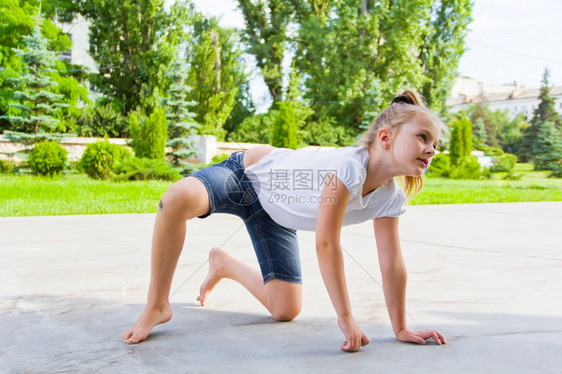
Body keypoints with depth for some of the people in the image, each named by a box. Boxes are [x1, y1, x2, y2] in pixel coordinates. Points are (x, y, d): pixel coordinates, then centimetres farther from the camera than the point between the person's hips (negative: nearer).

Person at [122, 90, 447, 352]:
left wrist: (401, 328, -8)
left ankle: (223, 263, 29)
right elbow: (326, 244, -35)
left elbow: (392, 264, -9)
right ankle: (157, 307, -17)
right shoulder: (350, 166, -37)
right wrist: (346, 318, -30)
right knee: (178, 199, -39)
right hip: (247, 172, -6)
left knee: (286, 310, 2)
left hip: (275, 215, 7)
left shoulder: (390, 198, -15)